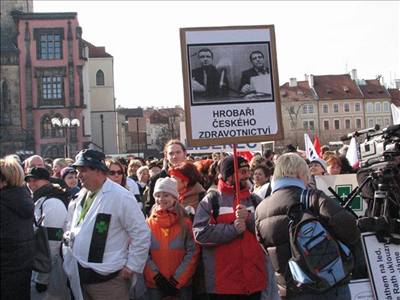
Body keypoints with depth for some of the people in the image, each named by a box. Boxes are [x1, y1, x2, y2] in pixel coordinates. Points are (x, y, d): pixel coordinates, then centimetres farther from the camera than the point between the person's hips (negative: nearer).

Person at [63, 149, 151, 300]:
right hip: (81, 276, 7)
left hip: (108, 278, -7)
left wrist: (132, 266, -12)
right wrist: (69, 235, 5)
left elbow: (141, 233, -13)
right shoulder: (82, 195, 9)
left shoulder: (121, 196, -14)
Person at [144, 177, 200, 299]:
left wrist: (178, 278, -10)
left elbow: (193, 252, -5)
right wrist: (155, 276, -10)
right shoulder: (148, 223, 4)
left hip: (181, 284, -1)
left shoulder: (185, 222, -1)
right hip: (154, 284, 1)